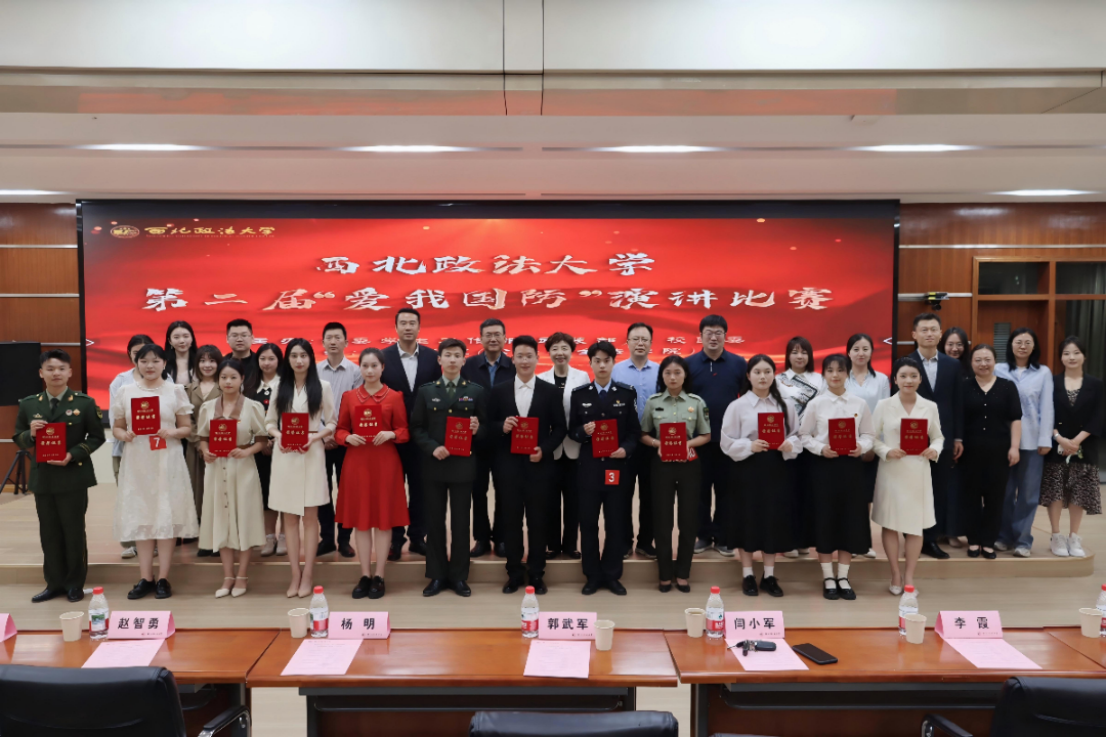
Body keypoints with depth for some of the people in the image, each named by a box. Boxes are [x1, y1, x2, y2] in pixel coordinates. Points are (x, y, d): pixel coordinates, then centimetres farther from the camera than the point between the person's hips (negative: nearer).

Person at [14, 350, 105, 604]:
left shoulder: (84, 402, -4)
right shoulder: (28, 404, 5)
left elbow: (96, 437, -2)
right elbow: (18, 439, 9)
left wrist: (73, 455, -16)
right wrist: (30, 434, -13)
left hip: (74, 477, -3)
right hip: (42, 477, 3)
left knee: (74, 531, 6)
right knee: (49, 533, 10)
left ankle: (75, 584, 18)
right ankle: (55, 583, 23)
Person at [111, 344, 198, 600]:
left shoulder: (175, 390, 3)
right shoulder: (125, 392, 7)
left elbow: (187, 428, 3)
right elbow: (116, 427, 11)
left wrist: (172, 433, -17)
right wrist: (124, 435, -10)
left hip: (167, 461, -2)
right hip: (136, 462, 2)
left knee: (166, 516, -1)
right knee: (139, 517, 4)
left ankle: (163, 578, 7)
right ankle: (145, 579, 12)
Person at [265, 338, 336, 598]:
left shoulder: (322, 386, 2)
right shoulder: (279, 385, 9)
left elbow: (331, 423, 1)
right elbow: (269, 421, 10)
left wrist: (314, 437, -14)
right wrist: (278, 436, -10)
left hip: (312, 453, -2)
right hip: (284, 454, 2)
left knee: (310, 516, 2)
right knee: (289, 517, 6)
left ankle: (308, 575, 9)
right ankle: (295, 575, 14)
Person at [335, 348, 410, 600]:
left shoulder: (394, 397, 0)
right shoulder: (349, 396, 6)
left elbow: (405, 432, 2)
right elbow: (340, 429, 9)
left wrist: (391, 434, -18)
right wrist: (348, 437, -12)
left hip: (385, 463, -2)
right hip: (356, 462, 2)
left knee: (384, 518, 2)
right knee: (360, 518, 6)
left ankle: (379, 577, 11)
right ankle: (365, 576, 15)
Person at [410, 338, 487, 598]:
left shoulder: (477, 391, 4)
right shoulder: (426, 391, 6)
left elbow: (485, 428, 4)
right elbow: (417, 428, 2)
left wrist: (477, 430, -19)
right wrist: (432, 448, -13)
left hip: (463, 464, -1)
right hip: (433, 464, 1)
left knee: (461, 522, 6)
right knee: (434, 522, 7)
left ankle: (459, 576, 17)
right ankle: (437, 576, 18)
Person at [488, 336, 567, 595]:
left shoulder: (551, 392, 2)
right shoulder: (499, 391, 6)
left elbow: (560, 428, 2)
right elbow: (489, 426, 7)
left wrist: (544, 449, -12)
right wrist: (502, 427, -14)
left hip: (538, 466, -1)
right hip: (508, 466, 1)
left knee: (537, 521, 6)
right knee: (511, 520, 7)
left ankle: (537, 575, 18)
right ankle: (514, 574, 19)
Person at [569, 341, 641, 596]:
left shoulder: (627, 393, 4)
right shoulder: (579, 393, 5)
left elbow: (635, 431, 3)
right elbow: (571, 430, 5)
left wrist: (626, 449, -15)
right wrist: (583, 431, -16)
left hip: (617, 467, 0)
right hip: (589, 468, 1)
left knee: (616, 524, 6)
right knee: (588, 523, 6)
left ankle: (612, 575, 19)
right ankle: (592, 576, 18)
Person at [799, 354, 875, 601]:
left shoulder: (860, 404, 5)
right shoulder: (815, 404, 0)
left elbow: (868, 435, 8)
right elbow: (804, 435, 1)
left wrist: (862, 447, -12)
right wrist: (821, 449, -15)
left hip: (851, 465, 2)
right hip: (824, 466, -2)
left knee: (850, 521, 4)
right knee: (825, 521, 2)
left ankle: (843, 578, 17)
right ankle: (828, 578, 14)